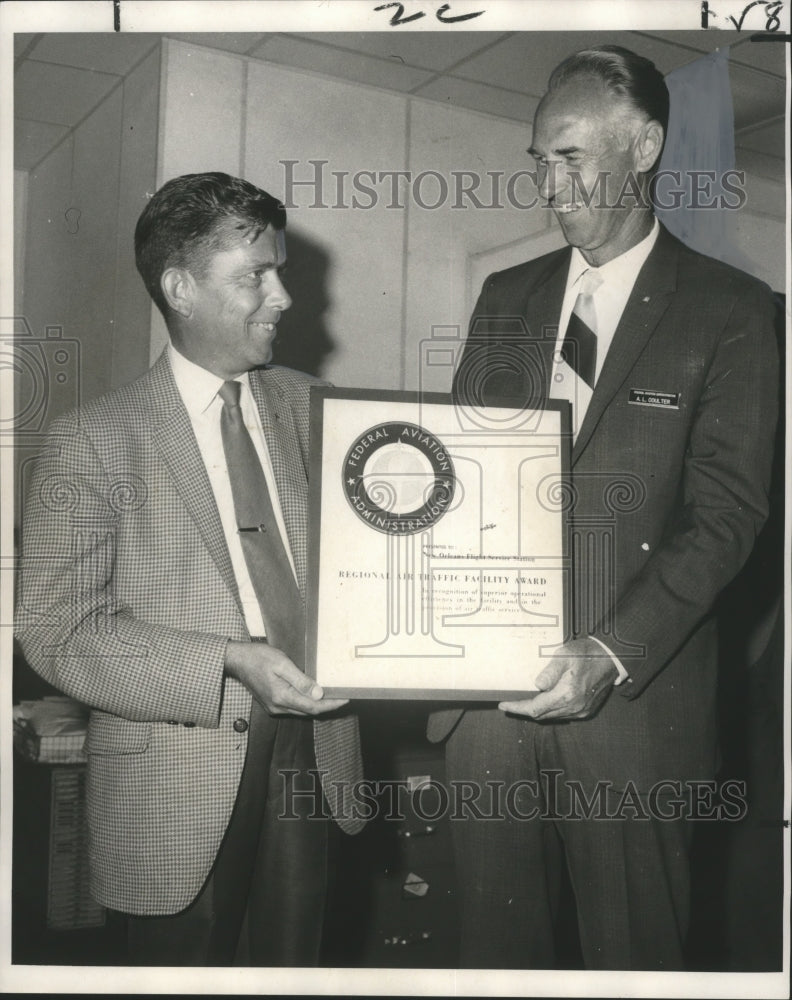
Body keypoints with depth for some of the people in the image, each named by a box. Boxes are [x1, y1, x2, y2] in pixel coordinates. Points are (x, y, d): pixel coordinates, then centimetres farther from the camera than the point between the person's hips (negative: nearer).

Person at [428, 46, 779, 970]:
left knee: (632, 944, 10)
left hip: (634, 693, -3)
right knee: (494, 936, 14)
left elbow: (723, 515, -9)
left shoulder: (729, 312, -3)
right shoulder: (506, 297, 12)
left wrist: (611, 654, -20)